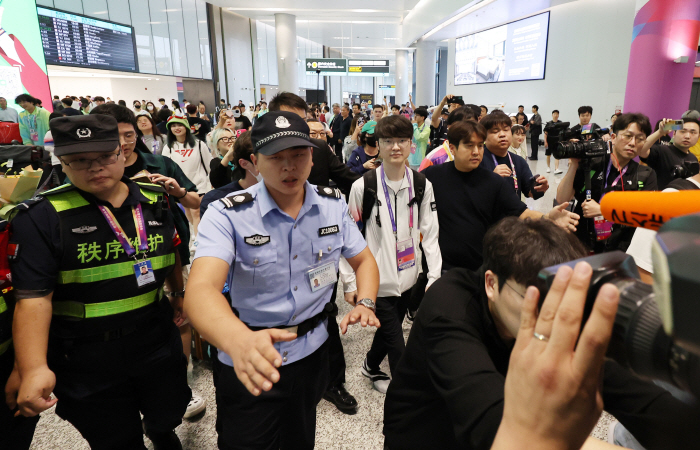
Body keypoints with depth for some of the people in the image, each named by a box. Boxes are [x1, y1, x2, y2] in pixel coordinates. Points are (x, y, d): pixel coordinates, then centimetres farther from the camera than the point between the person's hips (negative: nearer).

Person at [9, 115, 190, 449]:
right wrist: (34, 369, -26)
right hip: (86, 362, -3)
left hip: (157, 342, 4)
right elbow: (33, 297, -19)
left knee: (169, 415, 23)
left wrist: (178, 293, 21)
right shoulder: (42, 216, -13)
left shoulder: (155, 201, 0)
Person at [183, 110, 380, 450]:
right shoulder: (228, 215, -20)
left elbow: (363, 260, 7)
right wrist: (240, 341, -54)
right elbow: (201, 290, -34)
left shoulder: (333, 205, -6)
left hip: (311, 352, 4)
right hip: (248, 367, -3)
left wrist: (365, 303, -14)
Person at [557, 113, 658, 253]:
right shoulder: (591, 164, 4)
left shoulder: (646, 175, 9)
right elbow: (562, 200, -3)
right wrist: (574, 165, -9)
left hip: (620, 250, 1)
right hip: (582, 246, -1)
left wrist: (601, 210, -11)